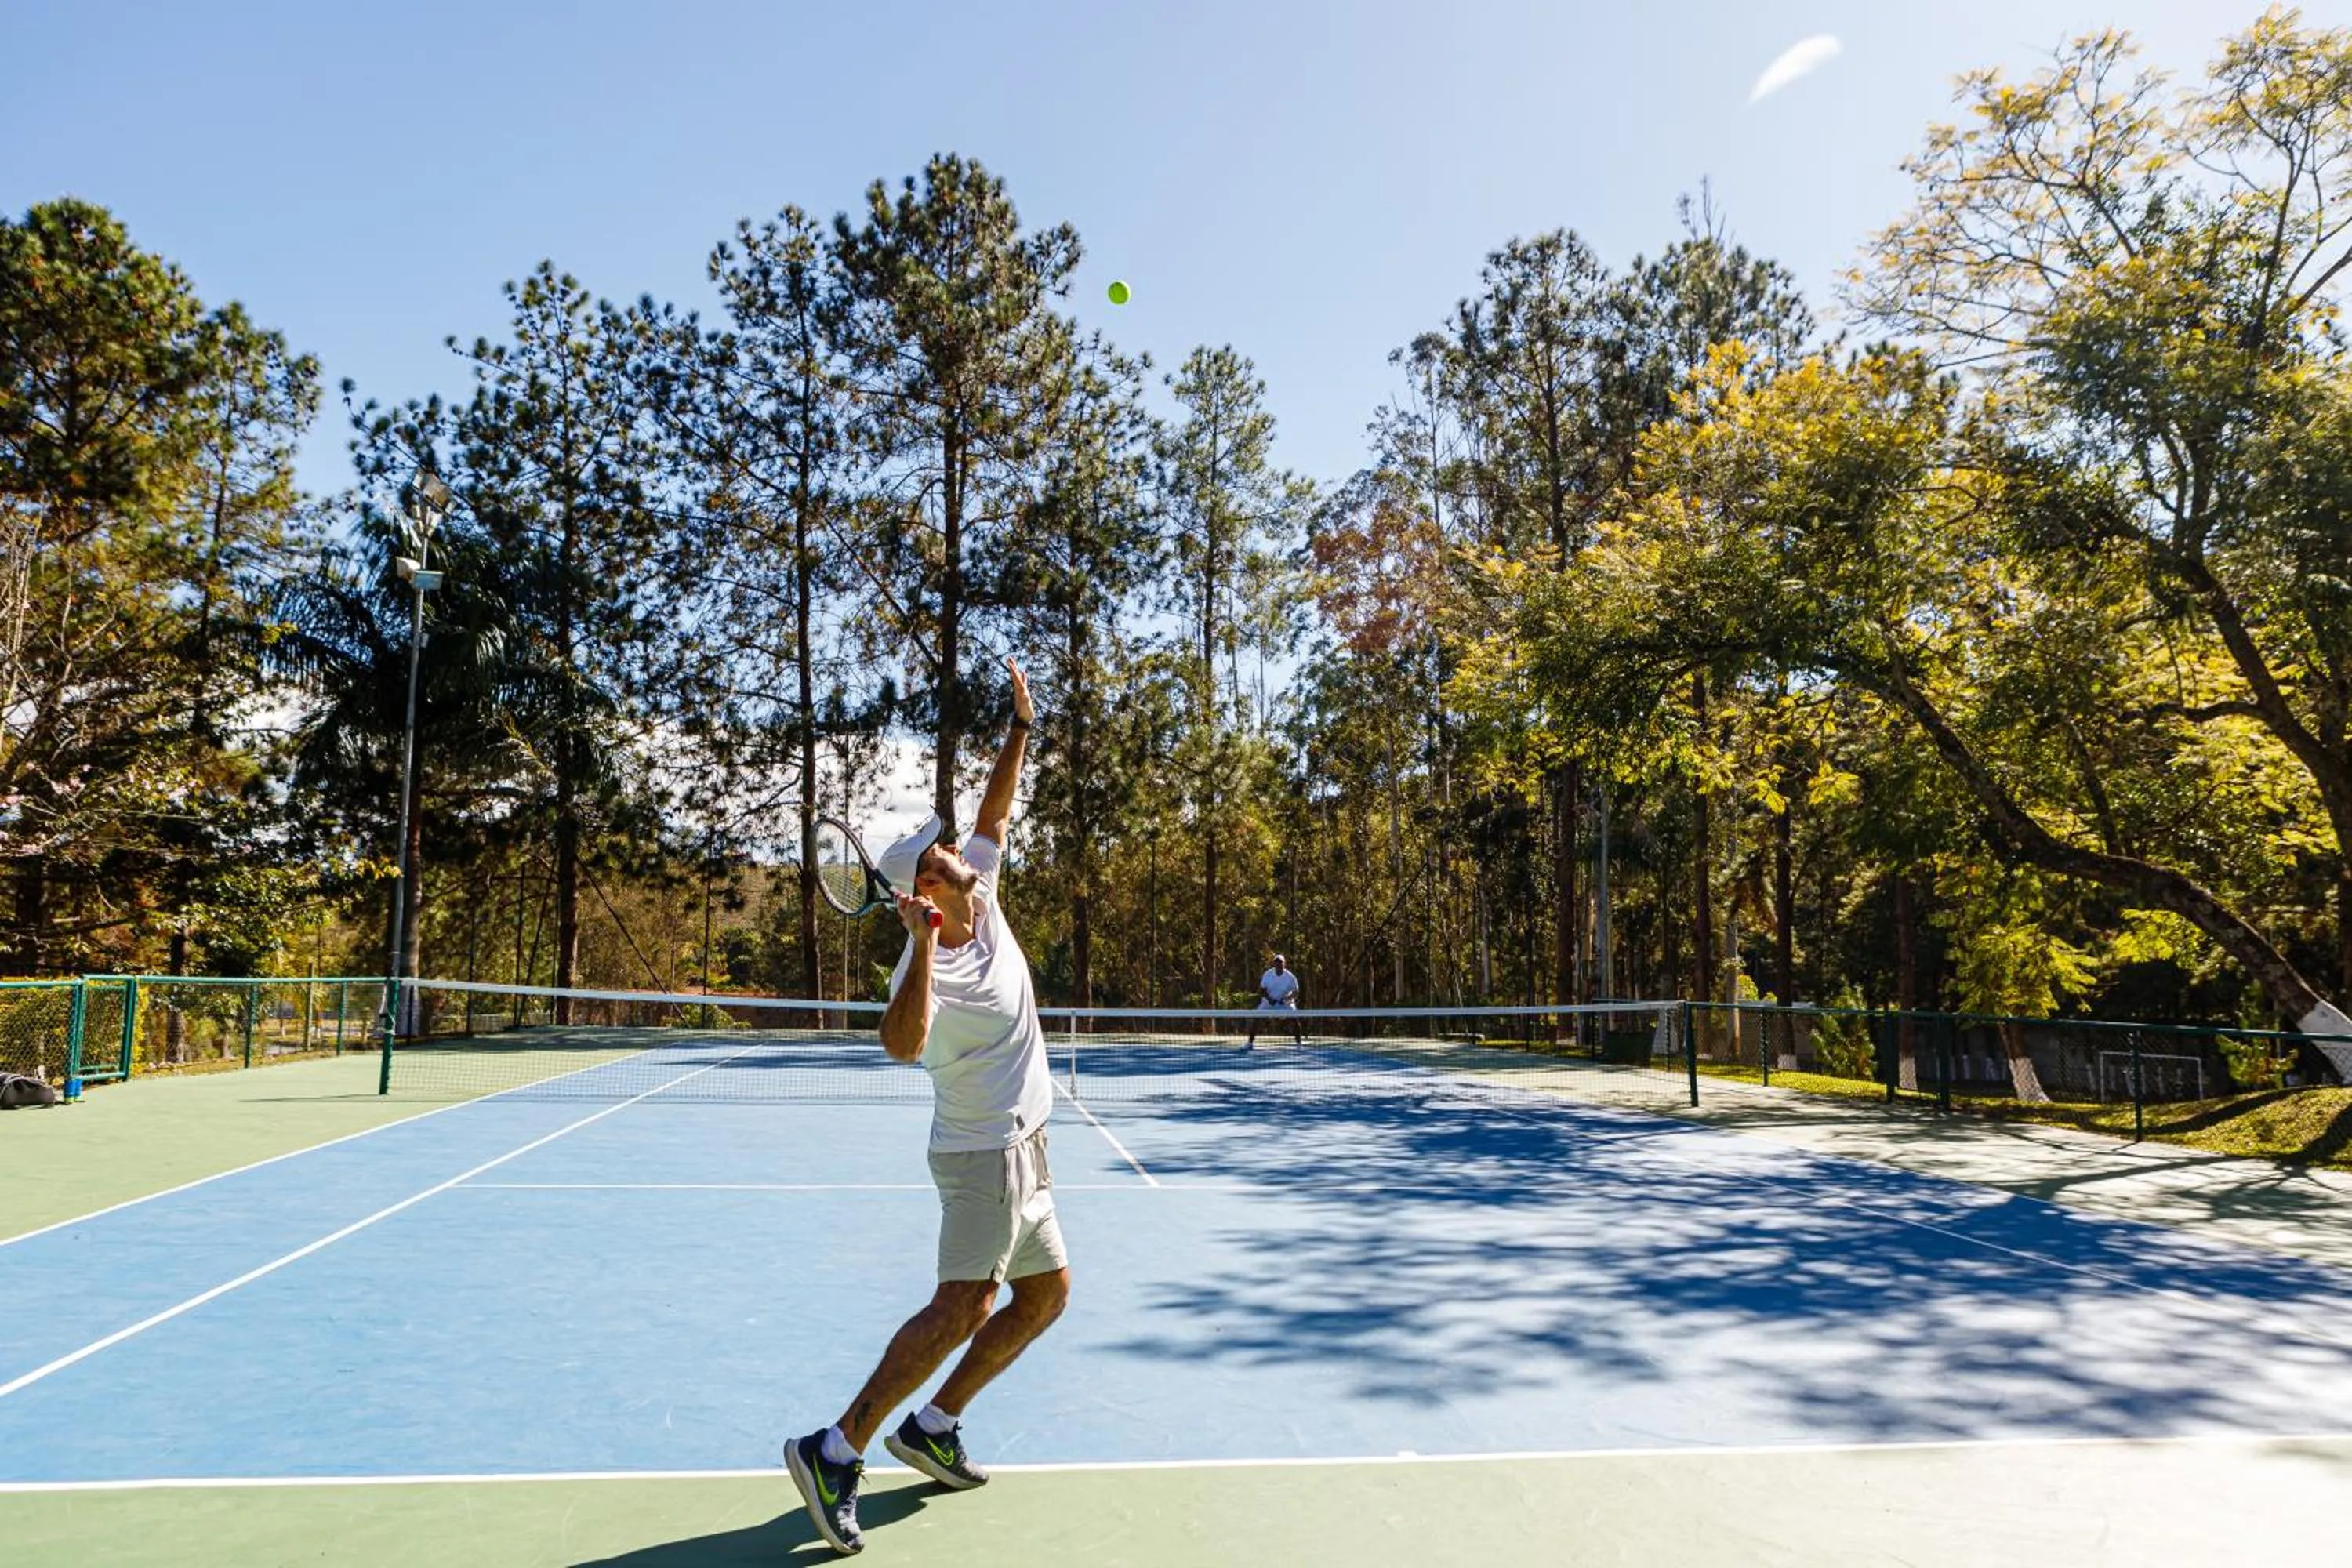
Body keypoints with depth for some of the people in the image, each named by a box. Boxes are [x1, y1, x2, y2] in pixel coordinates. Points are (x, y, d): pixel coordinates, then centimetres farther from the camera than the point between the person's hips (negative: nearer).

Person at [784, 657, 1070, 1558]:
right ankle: (837, 1451, -7)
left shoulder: (978, 894, 1)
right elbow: (902, 1044, -42)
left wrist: (1020, 728, 7)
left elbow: (995, 814, 13)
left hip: (1016, 1150, 9)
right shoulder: (928, 963, -23)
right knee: (962, 1306, -15)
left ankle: (933, 1428, 20)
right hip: (987, 1150, -9)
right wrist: (923, 945, -46)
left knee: (1047, 1291, 13)